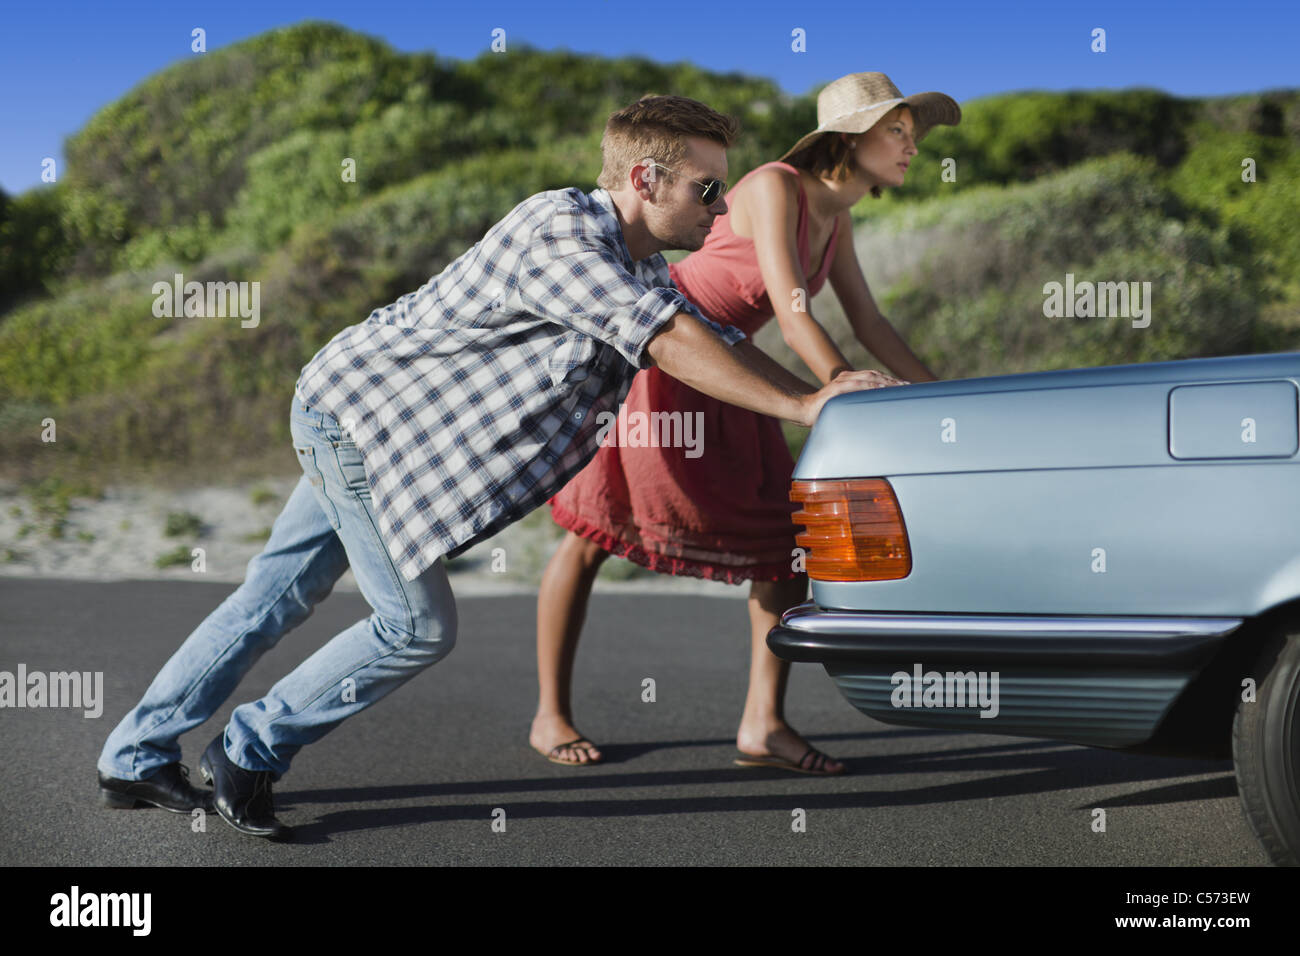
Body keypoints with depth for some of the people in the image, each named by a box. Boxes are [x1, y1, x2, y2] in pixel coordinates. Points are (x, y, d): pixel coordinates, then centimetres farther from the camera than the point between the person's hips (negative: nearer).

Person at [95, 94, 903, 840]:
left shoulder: (641, 268, 6)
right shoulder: (563, 232, -25)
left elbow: (721, 342, 8)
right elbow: (672, 343, -31)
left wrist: (828, 390, -8)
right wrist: (805, 405, -28)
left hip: (371, 420, 9)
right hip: (357, 409, -9)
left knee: (277, 597, 12)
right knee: (418, 625, -6)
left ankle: (137, 759, 21)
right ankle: (247, 754, 8)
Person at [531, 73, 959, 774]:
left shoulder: (835, 217, 3)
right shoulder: (775, 189, -23)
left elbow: (868, 325, 7)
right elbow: (791, 312, -32)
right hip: (644, 354, -8)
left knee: (789, 533, -4)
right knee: (592, 532, 1)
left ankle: (762, 724, -3)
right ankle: (550, 715, 15)